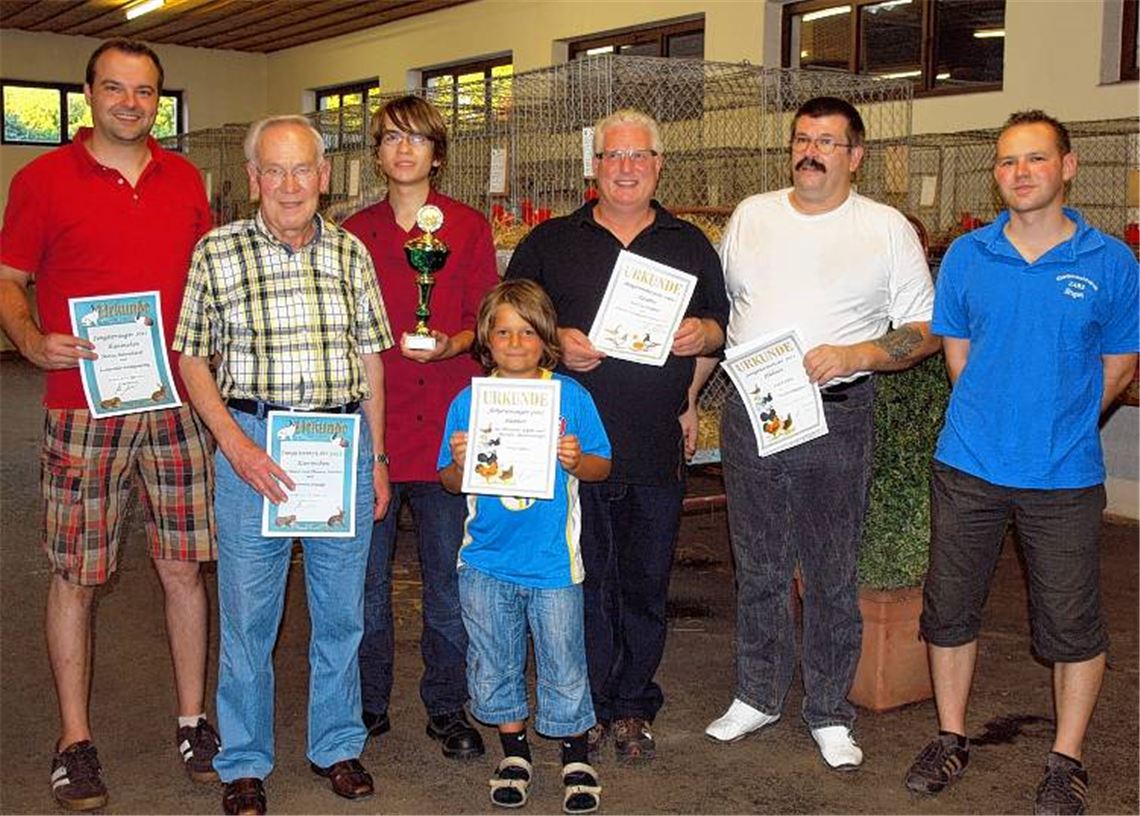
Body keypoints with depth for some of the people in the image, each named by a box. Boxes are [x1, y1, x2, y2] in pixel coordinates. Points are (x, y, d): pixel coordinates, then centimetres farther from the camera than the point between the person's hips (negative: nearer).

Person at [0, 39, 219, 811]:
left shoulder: (184, 179, 11)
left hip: (177, 403, 3)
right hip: (84, 407, -3)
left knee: (185, 567, 8)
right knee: (75, 575, 4)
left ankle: (193, 721, 22)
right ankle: (75, 740, 17)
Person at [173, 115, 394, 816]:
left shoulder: (350, 252, 5)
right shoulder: (217, 253, -3)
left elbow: (370, 357, 10)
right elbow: (193, 357, 1)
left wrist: (376, 457, 9)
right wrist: (236, 444, -11)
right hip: (254, 442, -2)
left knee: (342, 610, 11)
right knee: (248, 612, 5)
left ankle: (338, 745, 30)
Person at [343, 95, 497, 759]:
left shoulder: (469, 228, 5)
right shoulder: (355, 233, 9)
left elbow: (486, 321, 5)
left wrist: (449, 344, -15)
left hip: (446, 424, -1)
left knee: (449, 575, 5)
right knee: (367, 575, 7)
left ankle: (448, 707, 20)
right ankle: (369, 703, 23)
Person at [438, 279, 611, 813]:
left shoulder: (570, 397, -4)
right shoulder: (467, 402, 0)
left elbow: (602, 467, 1)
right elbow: (451, 484, 4)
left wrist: (577, 461, -19)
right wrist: (459, 463, -17)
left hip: (552, 560, -2)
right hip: (486, 561, 2)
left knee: (563, 663, 6)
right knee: (495, 663, 13)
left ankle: (576, 758, 26)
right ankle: (514, 752, 32)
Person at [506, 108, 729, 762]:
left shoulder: (690, 245, 14)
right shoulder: (551, 242, 8)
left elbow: (723, 327, 16)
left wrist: (703, 334, -6)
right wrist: (555, 342, -11)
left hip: (659, 445, 2)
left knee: (647, 581, 8)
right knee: (584, 578, 4)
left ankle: (634, 706, 23)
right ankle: (587, 706, 19)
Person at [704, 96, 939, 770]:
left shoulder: (887, 228, 0)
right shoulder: (751, 216, 11)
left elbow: (925, 331, -2)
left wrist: (852, 356, -18)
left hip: (836, 417, -3)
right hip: (748, 412, 3)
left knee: (832, 575, 5)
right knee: (758, 569, 13)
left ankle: (829, 713, 21)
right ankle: (758, 696, 29)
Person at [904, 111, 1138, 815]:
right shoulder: (966, 256, 1)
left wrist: (1058, 426, 5)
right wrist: (995, 422, 9)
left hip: (1064, 476, -2)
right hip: (969, 467, 2)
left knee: (1072, 624, 7)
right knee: (949, 609, 12)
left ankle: (1068, 759, 26)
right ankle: (952, 738, 31)